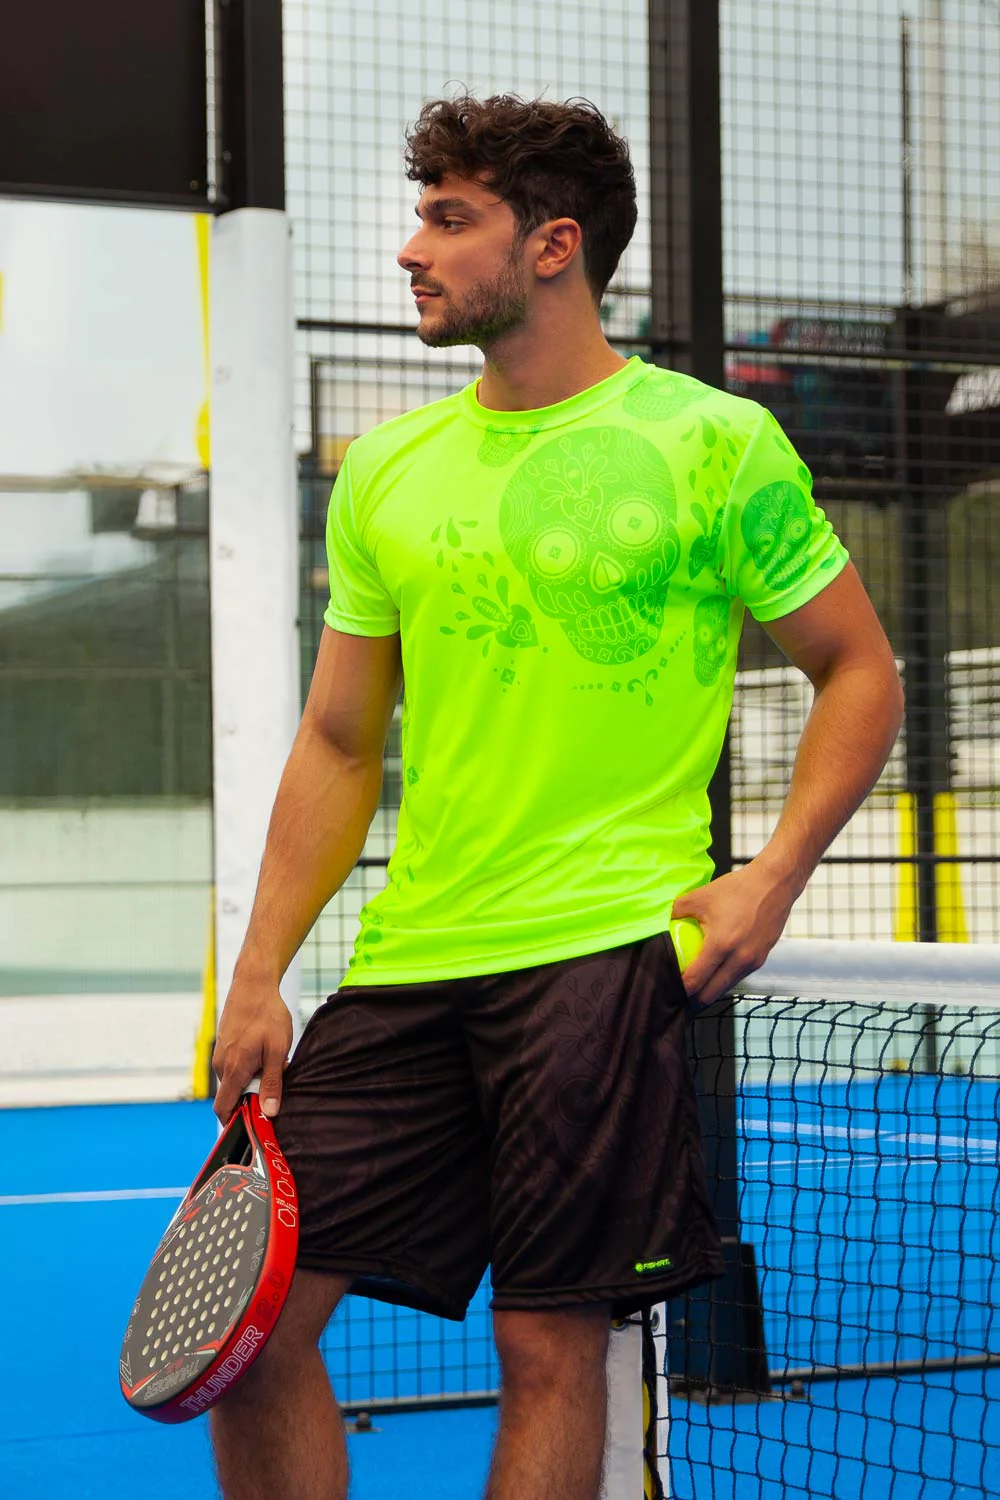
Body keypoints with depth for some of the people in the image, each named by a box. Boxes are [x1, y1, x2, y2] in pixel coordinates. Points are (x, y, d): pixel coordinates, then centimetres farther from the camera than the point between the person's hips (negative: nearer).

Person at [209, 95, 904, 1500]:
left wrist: (774, 877, -8)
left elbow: (859, 671, 5)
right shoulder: (383, 471, 12)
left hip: (606, 950, -4)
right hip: (405, 963, 5)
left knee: (551, 1343, -2)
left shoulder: (717, 443, -1)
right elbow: (338, 747, 16)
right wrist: (259, 975, 8)